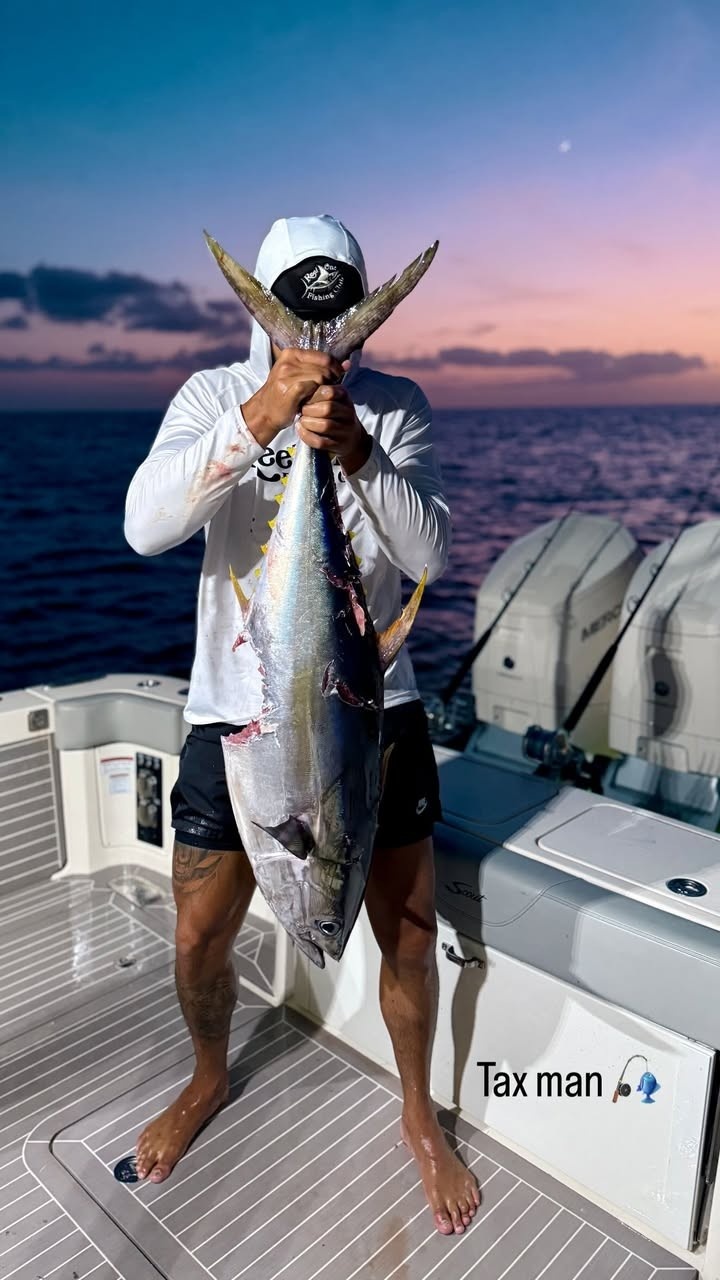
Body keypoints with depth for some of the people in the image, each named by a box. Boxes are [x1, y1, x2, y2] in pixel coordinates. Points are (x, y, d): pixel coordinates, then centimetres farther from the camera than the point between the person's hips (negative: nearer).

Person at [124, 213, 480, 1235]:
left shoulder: (396, 406, -1)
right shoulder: (215, 395, -3)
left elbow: (430, 552, -13)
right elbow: (146, 525, -20)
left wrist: (355, 450, -28)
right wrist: (261, 416, -31)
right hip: (236, 712, 0)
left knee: (410, 933, 9)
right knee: (202, 938, 11)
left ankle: (419, 1115, 38)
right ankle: (209, 1080, 45)